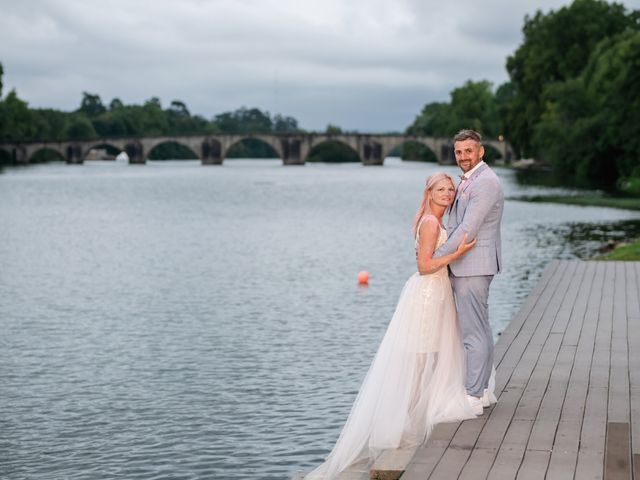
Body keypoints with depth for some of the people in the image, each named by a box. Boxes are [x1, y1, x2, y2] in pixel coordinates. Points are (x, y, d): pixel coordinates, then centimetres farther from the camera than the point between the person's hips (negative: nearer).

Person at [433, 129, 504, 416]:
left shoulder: (485, 182, -16)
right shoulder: (468, 180, 17)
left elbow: (467, 229, -21)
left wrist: (435, 258, -16)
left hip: (473, 267, -11)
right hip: (465, 267, 11)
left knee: (473, 332, -6)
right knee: (480, 329, 15)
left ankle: (473, 397, -2)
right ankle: (483, 390, 24)